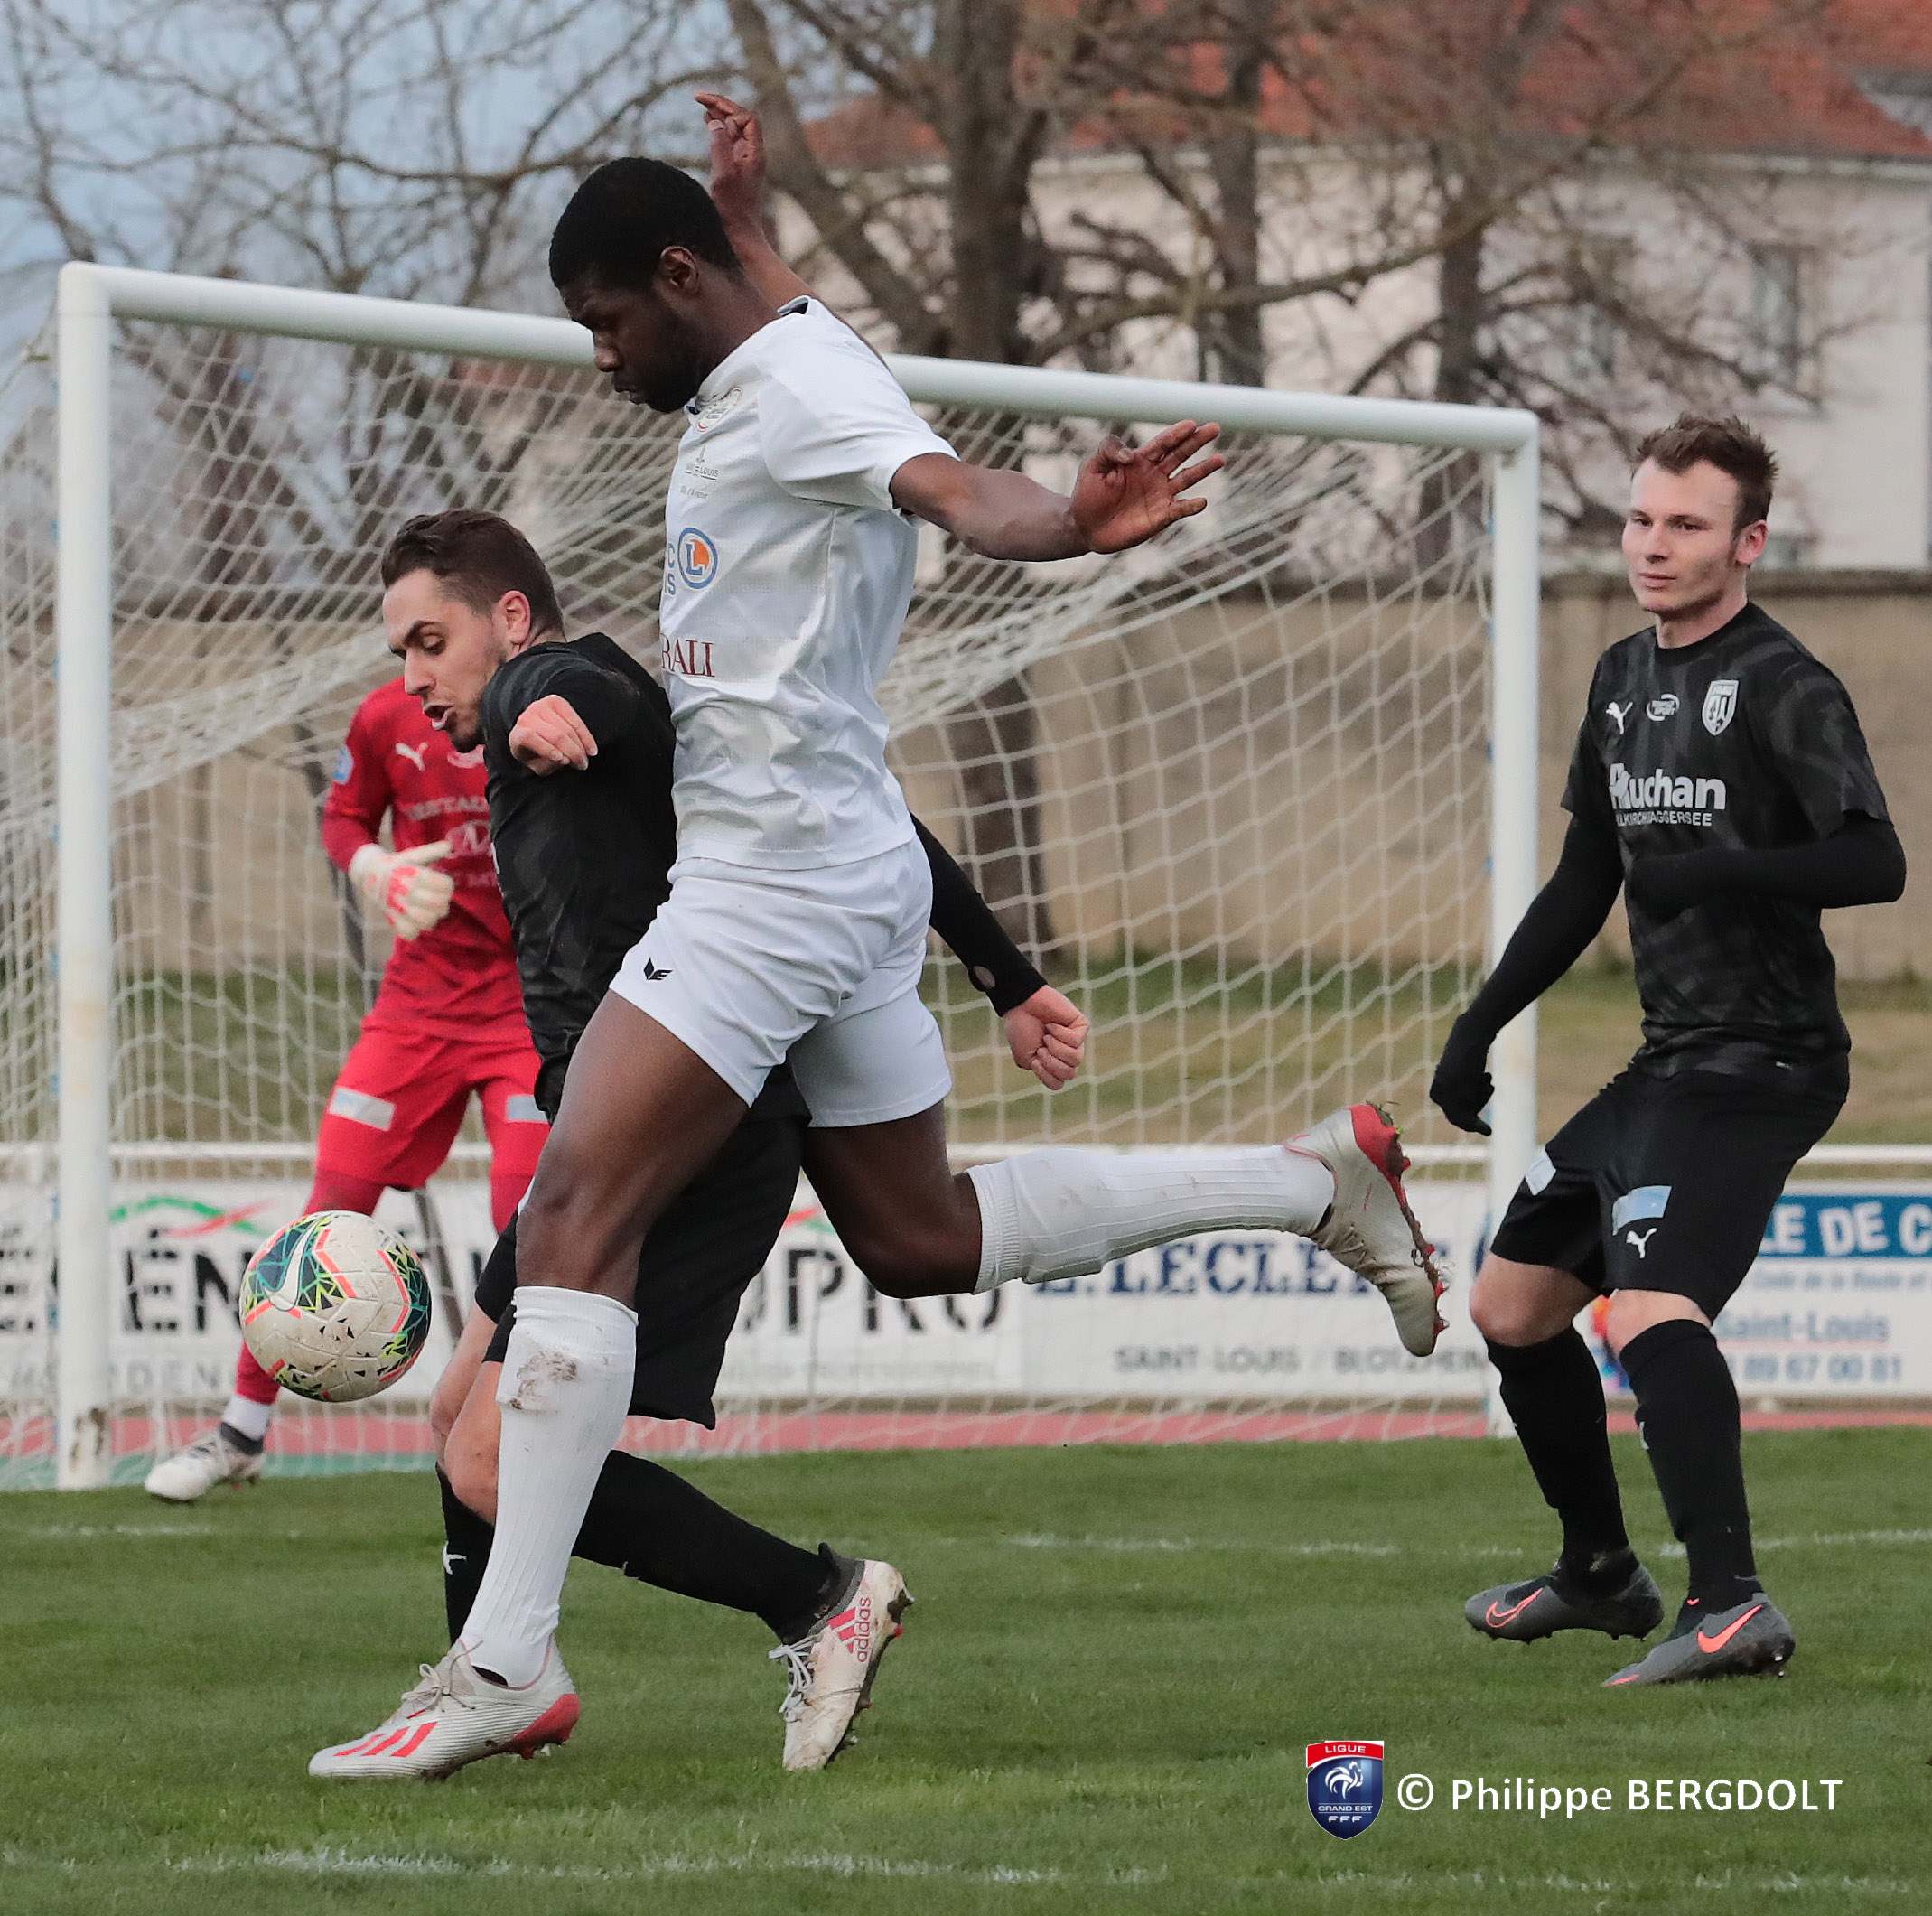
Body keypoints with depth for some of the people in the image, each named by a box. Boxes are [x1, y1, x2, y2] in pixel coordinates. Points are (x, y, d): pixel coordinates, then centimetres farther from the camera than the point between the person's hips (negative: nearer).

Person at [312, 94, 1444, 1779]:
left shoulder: (798, 383, -14)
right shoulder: (772, 364, 16)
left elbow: (950, 487, -37)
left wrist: (1069, 523, -56)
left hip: (777, 875, -11)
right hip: (846, 876, 11)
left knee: (574, 1225, -16)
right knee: (919, 1239, 20)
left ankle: (507, 1662, -21)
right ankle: (1312, 1183, 25)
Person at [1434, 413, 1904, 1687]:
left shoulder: (1783, 688, -12)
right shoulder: (1626, 679, 14)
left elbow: (1874, 863, -25)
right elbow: (1585, 883, 23)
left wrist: (1718, 871, -33)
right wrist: (1481, 1027, 22)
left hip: (1763, 1067, -10)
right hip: (1670, 1062, 10)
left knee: (1653, 1309, -29)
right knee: (1511, 1305, 17)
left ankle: (1733, 1608, -36)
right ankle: (1601, 1573, 33)